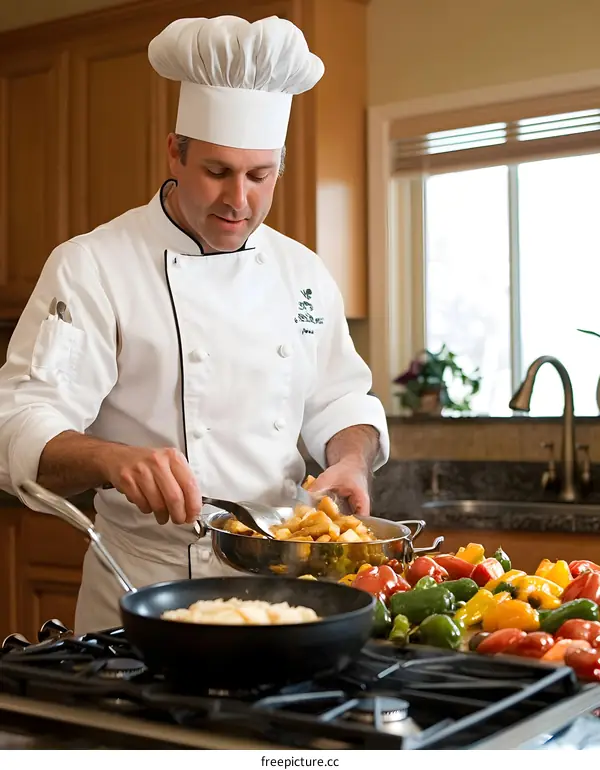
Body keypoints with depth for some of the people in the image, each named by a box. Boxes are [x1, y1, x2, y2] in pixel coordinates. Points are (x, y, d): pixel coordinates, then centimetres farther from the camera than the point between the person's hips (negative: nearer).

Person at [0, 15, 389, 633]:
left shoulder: (302, 273, 6)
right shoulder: (92, 268, -11)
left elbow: (339, 399, 14)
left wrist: (352, 458, -9)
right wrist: (112, 458, -40)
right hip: (147, 585, -4)